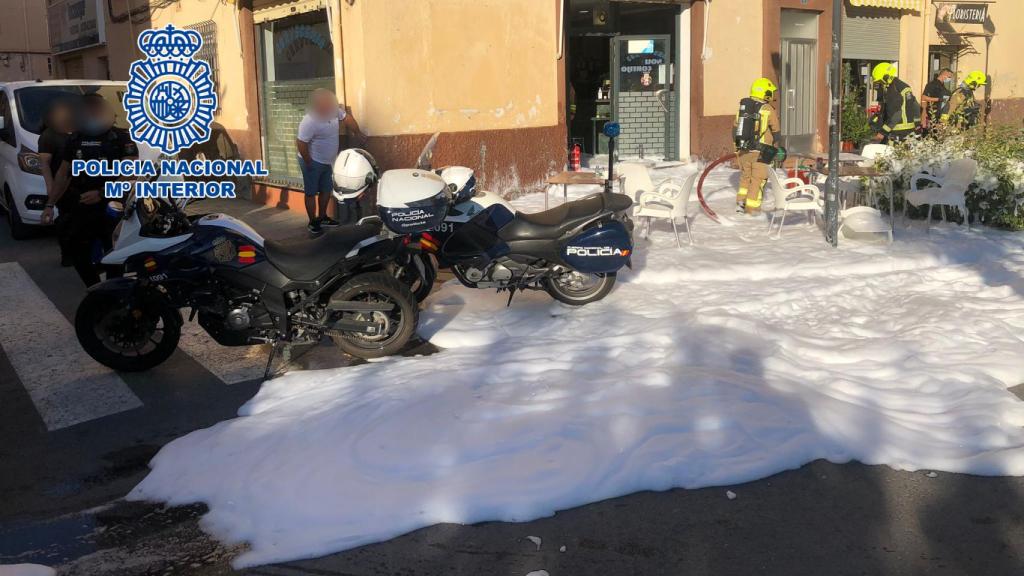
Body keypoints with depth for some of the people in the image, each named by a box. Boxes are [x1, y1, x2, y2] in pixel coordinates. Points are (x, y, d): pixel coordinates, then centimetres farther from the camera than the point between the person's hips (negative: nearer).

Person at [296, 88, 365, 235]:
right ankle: (313, 222, 17)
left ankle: (322, 217, 35)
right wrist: (309, 163, -20)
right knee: (311, 193, 5)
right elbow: (301, 144, -28)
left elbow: (347, 118, 9)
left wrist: (357, 133, 18)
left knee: (326, 190, 19)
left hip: (327, 161, 8)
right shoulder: (309, 122, -31)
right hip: (313, 163, -8)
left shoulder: (333, 110, -9)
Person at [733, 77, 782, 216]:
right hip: (760, 152, -5)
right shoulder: (768, 110, -10)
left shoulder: (743, 106, 5)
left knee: (745, 176, 20)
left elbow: (735, 128, 10)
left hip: (743, 150, 5)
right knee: (758, 179, 5)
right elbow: (776, 132, -3)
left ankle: (741, 202, 13)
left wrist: (737, 145, 21)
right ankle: (752, 207, 6)